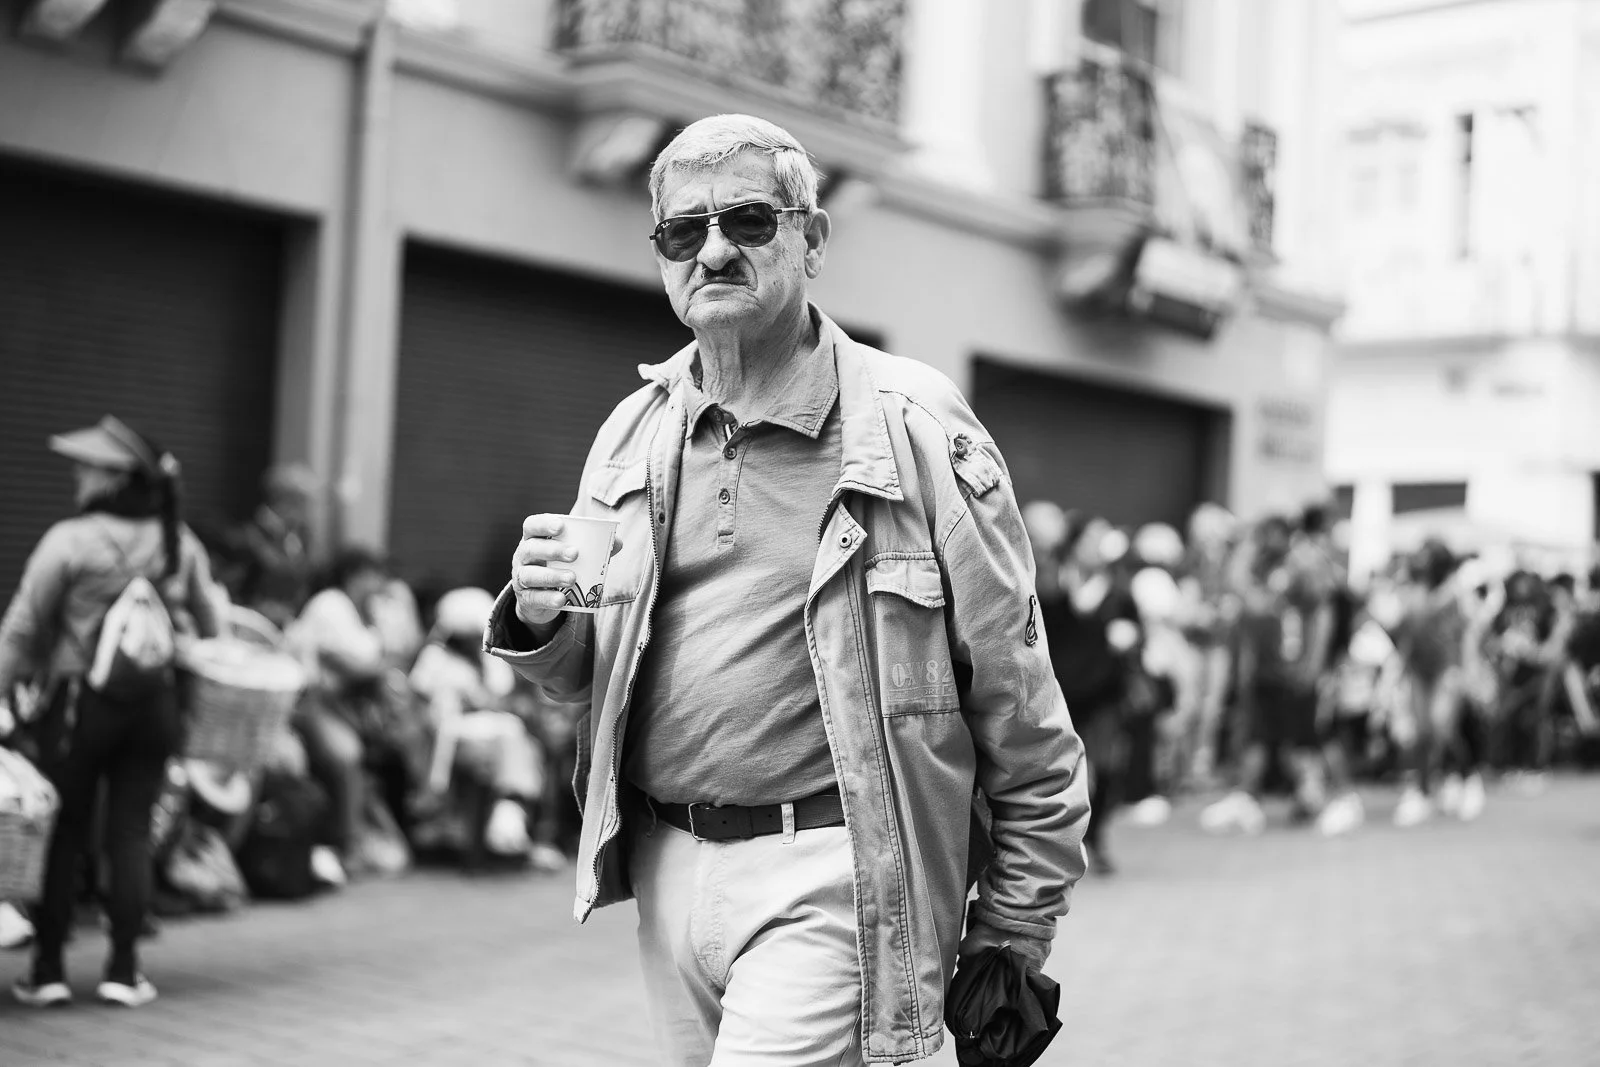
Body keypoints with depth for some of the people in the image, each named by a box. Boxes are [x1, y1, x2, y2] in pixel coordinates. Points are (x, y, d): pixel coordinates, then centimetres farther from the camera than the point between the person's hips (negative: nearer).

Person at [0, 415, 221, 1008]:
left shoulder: (69, 540, -11)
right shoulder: (181, 543, 1)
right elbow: (209, 626, 6)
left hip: (80, 702, -3)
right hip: (154, 702, 3)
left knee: (63, 832, 8)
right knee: (131, 833, 7)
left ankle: (48, 970, 13)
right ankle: (124, 970, 10)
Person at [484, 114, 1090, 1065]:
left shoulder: (915, 428, -8)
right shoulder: (634, 434, 8)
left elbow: (1023, 721, -6)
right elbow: (590, 676, 17)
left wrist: (1013, 940, -5)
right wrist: (537, 622, -5)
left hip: (834, 882, -5)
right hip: (667, 869, 6)